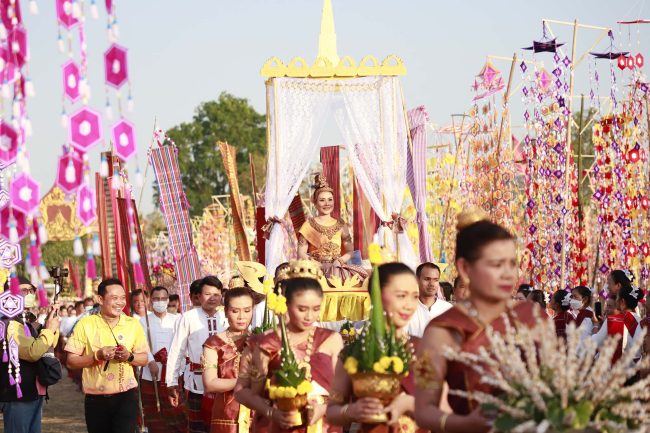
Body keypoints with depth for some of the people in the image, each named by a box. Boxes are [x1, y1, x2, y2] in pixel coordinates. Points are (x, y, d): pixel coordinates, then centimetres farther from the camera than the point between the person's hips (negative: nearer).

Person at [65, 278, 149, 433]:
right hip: (96, 399, 0)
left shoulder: (133, 324, 2)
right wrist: (97, 356, -19)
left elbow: (144, 359, 8)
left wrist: (129, 356, -13)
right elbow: (71, 362, -5)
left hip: (126, 396, 0)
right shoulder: (85, 324, -5)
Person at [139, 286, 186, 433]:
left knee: (174, 411, -4)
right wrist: (151, 362, -18)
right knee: (152, 411, 6)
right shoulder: (144, 320, 9)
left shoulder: (176, 319, 10)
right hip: (150, 372, 1)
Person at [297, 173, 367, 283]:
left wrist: (339, 261, -11)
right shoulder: (308, 225, 7)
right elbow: (301, 253, 2)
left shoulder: (340, 225, 13)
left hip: (337, 269, 2)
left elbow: (349, 252, 10)